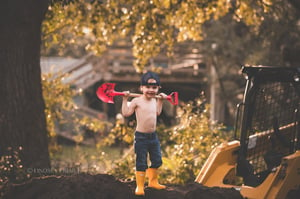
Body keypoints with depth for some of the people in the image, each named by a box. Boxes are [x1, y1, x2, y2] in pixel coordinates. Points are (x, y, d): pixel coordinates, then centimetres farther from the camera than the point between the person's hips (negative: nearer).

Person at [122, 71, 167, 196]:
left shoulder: (154, 101, 8)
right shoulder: (137, 101, -11)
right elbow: (126, 113, -15)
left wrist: (160, 100, 25)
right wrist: (125, 99, -18)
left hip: (153, 136, 7)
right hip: (141, 137, -7)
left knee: (157, 160, 15)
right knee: (141, 163, -3)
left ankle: (153, 181, 34)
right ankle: (140, 186, 7)